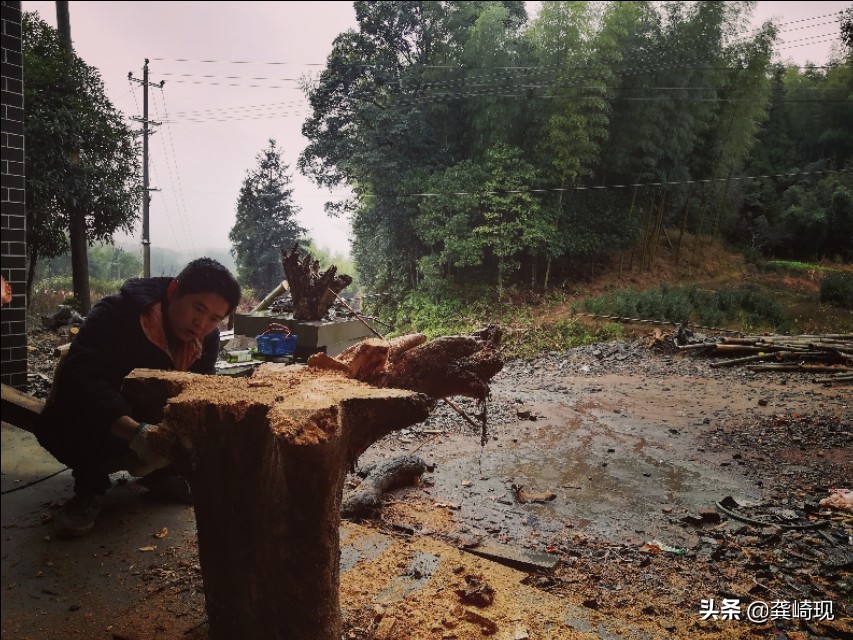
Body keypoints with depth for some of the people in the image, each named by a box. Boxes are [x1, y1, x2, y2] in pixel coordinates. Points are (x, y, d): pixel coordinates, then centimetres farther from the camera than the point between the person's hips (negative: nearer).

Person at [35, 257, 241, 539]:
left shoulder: (208, 339, -12)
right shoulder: (115, 314, -28)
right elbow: (81, 378, -44)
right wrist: (137, 432, -58)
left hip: (158, 424, 4)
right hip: (106, 429, -3)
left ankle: (160, 473, 1)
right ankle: (90, 485, -7)